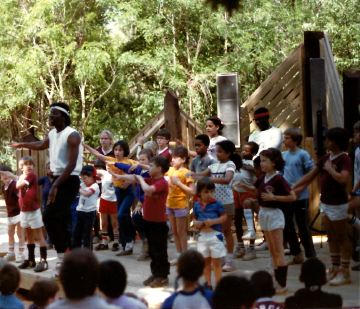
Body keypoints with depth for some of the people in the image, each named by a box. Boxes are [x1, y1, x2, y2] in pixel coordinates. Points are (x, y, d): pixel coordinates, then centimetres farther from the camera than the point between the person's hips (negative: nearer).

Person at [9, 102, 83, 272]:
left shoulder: (72, 136, -16)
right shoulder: (52, 134, 10)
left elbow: (71, 165, -22)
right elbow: (41, 145, 34)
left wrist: (55, 186, -26)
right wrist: (20, 145, 47)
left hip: (69, 181, -8)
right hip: (58, 179, 8)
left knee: (50, 216, -17)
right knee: (60, 220, 7)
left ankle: (63, 254, -7)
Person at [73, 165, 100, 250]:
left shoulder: (95, 186, -10)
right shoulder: (83, 185, 11)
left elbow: (86, 193, -23)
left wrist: (79, 189, -10)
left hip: (89, 212, -7)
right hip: (80, 211, 7)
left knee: (87, 234, -2)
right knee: (76, 232, 10)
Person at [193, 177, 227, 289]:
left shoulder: (217, 203, -7)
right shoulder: (197, 205, 5)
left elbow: (224, 217, -7)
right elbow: (194, 219, 13)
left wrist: (213, 221, -19)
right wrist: (196, 223, -9)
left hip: (215, 235, -4)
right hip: (202, 236, 4)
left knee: (216, 262, 1)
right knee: (206, 262, 14)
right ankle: (208, 284, 25)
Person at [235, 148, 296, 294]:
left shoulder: (278, 179, -16)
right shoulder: (262, 178, 6)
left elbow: (292, 197, -18)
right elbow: (255, 190, 24)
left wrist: (274, 197, -22)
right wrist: (244, 186, 6)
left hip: (274, 214, -8)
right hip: (264, 213, 8)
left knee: (278, 251, -5)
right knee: (272, 251, 13)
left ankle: (282, 285, -3)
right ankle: (278, 282, 20)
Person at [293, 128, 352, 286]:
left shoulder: (344, 159, -16)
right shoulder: (325, 158, 8)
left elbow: (343, 179, -34)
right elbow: (311, 175, 14)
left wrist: (330, 169, -21)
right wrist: (294, 187, 9)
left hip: (338, 204, -8)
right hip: (325, 203, 8)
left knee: (341, 238, 0)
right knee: (331, 238, 14)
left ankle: (344, 272, 5)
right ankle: (334, 269, 23)